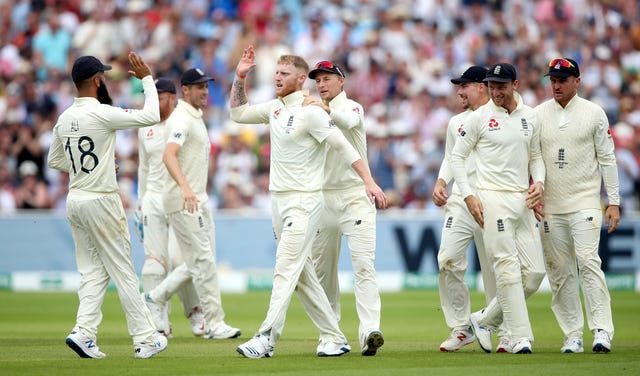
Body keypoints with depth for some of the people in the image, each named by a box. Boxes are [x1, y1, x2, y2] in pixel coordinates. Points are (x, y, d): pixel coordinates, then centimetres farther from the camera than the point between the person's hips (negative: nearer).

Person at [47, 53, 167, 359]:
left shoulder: (64, 118, 7)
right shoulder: (101, 113, -16)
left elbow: (54, 161, 19)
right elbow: (151, 116, -14)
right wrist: (147, 79, -4)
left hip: (75, 201, 7)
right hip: (101, 201, -7)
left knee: (92, 272, 11)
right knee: (123, 272, -1)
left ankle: (84, 333, -2)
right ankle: (145, 339, 4)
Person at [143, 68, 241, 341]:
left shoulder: (197, 118, 17)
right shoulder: (181, 119, -15)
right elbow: (169, 155, -30)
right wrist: (185, 188, -44)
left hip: (198, 200, 10)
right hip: (182, 202, -10)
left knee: (200, 261, 12)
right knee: (203, 261, -9)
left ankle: (156, 298, 22)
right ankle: (214, 323, -7)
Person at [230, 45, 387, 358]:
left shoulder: (310, 112, -14)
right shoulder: (275, 108, 10)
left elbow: (343, 146, -17)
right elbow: (238, 113, 22)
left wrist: (368, 180, -25)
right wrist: (240, 77, 11)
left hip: (304, 201, -9)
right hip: (278, 200, 9)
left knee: (285, 270, -13)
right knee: (302, 274, 10)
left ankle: (266, 339, -19)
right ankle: (333, 338, 16)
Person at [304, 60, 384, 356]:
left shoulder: (352, 107, -1)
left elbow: (348, 121, -27)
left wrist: (326, 109, -42)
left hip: (354, 196, -5)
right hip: (322, 197, 5)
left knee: (363, 263, -15)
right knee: (321, 266, 7)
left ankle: (369, 331, -26)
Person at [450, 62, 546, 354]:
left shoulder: (530, 117, 12)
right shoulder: (479, 117, -1)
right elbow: (457, 157, 1)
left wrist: (538, 182, 1)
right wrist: (469, 196, -9)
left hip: (522, 201, 5)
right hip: (493, 199, -5)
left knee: (534, 272, 1)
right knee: (508, 268, -11)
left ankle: (485, 320, 16)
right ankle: (520, 338, -10)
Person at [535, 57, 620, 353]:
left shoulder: (594, 113, 3)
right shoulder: (537, 115, 8)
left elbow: (607, 159, 3)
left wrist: (613, 202, -2)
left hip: (585, 203, -3)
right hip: (550, 206, 3)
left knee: (588, 262, -16)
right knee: (560, 271, 1)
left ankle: (602, 331, -18)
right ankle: (572, 336, 5)